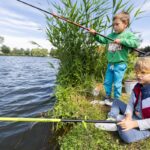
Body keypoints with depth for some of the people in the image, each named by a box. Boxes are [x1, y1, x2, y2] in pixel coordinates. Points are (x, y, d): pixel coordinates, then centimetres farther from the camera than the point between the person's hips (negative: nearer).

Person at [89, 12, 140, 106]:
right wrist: (95, 35, -1)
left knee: (117, 84, 4)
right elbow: (102, 40, 14)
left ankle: (117, 100, 23)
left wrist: (122, 41, -25)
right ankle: (108, 97, 35)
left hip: (120, 64, -6)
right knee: (107, 82, 16)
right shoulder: (111, 35, 8)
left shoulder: (128, 34, -7)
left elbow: (136, 43, -20)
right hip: (110, 64, 6)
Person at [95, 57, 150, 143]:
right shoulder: (137, 87, -2)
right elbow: (131, 103, -2)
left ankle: (116, 119, -8)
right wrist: (128, 116, -21)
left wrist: (133, 123, -31)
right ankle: (112, 119, -13)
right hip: (134, 116, 7)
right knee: (117, 102, 11)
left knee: (127, 135, -36)